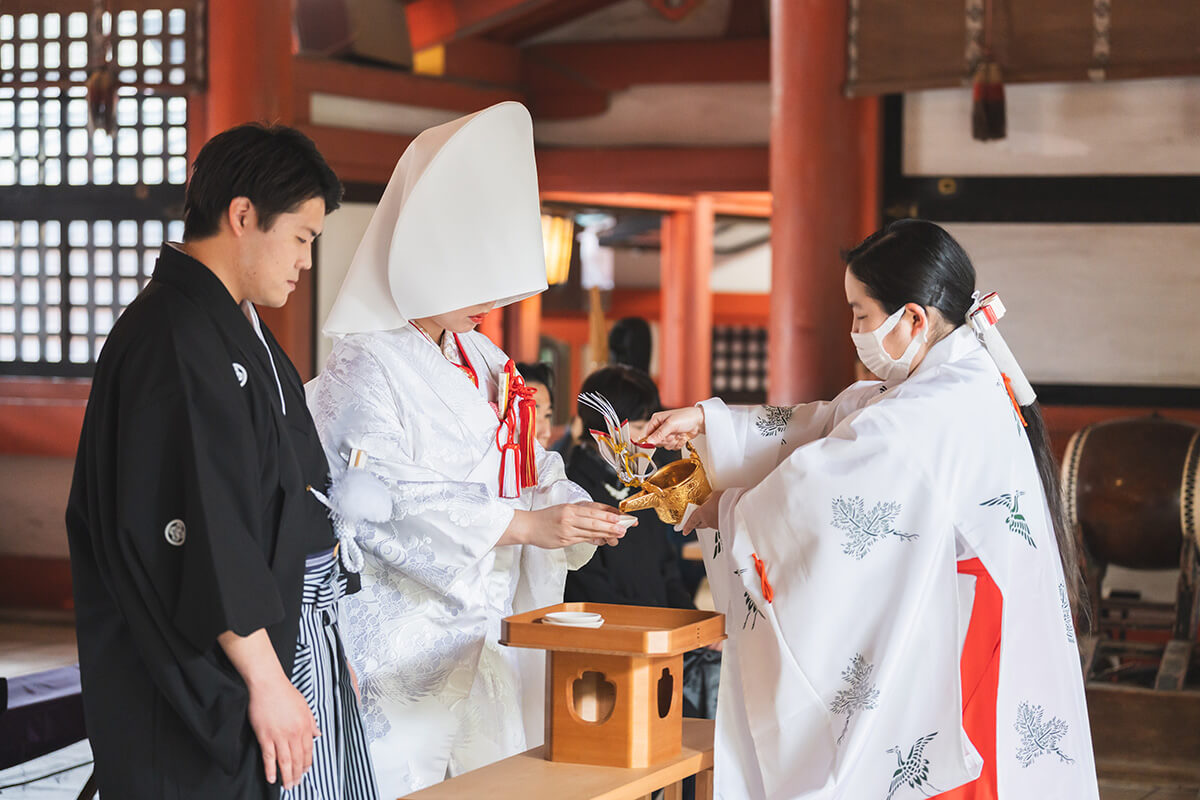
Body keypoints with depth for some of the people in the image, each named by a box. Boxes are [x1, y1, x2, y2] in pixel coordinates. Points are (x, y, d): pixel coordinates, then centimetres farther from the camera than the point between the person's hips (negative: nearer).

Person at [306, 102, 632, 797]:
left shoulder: (483, 362, 14)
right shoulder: (367, 369, -11)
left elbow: (527, 472, 12)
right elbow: (390, 505, -21)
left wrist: (578, 508, -10)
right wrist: (526, 525, -25)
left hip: (484, 630, 8)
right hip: (400, 641, -8)